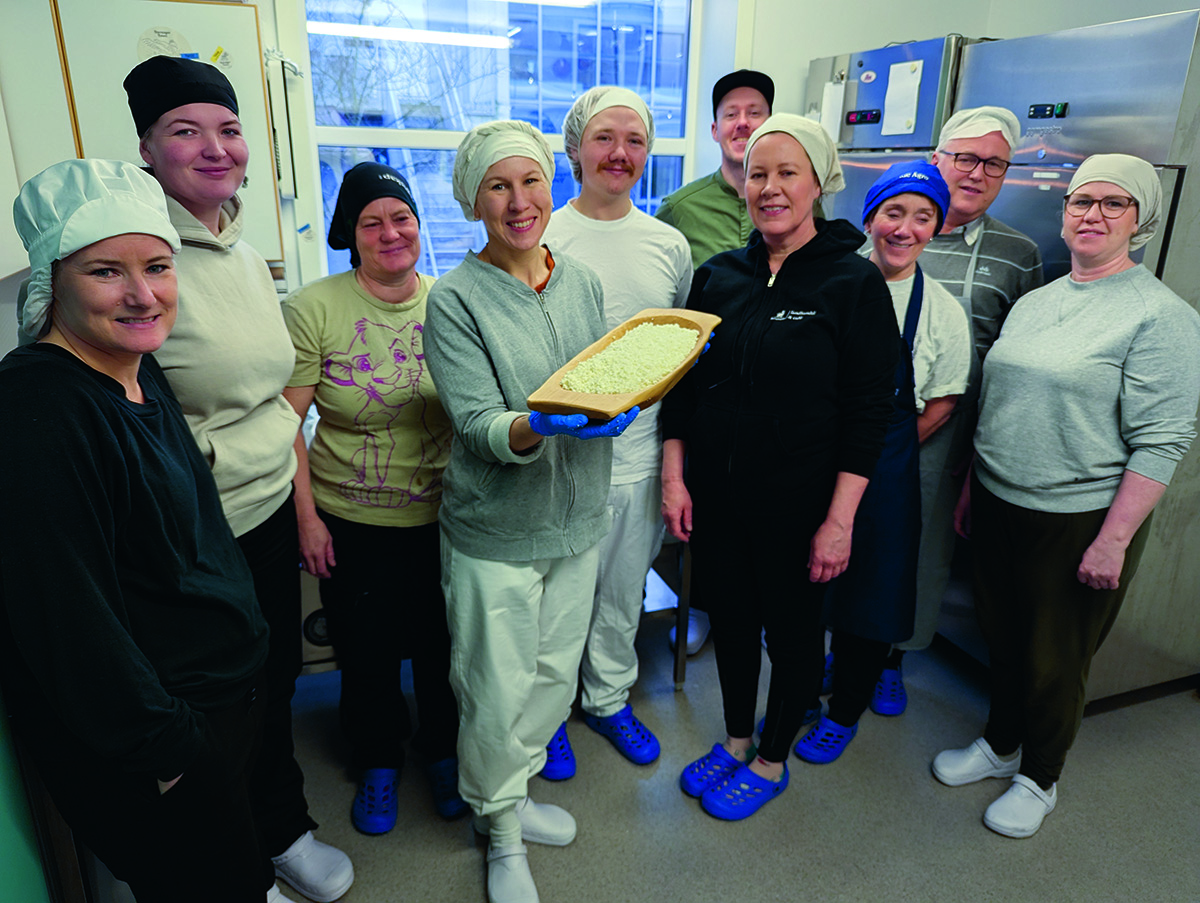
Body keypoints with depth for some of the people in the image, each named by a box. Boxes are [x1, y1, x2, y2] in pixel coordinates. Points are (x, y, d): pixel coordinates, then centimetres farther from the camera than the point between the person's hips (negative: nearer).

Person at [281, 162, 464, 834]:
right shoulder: (315, 307, -9)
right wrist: (307, 516, -9)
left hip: (441, 516, 2)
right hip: (351, 521, -1)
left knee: (442, 643, 16)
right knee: (367, 651, 14)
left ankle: (444, 752, 42)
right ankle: (379, 762, 41)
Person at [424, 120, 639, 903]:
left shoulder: (583, 281, 4)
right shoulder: (456, 300, -12)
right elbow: (479, 425, -20)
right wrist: (543, 425, -39)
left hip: (578, 519, 5)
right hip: (496, 533, -5)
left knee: (555, 676, 19)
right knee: (497, 696, 8)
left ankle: (513, 792, 46)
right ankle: (502, 832, 36)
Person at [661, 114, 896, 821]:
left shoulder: (854, 282, -9)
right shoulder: (718, 276, 3)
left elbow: (869, 412, -11)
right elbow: (682, 384, 7)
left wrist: (839, 520, -15)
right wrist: (674, 477, 1)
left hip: (798, 502, -4)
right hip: (714, 495, 4)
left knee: (792, 629, 13)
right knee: (730, 619, 18)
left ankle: (771, 761, 37)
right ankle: (736, 739, 43)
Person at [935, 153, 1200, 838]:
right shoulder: (1033, 302, 9)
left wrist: (1113, 541, -18)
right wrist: (971, 486, 15)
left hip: (1078, 520, -5)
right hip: (999, 506, 6)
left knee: (1055, 660, 11)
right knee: (1003, 638, 19)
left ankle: (1039, 779, 33)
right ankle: (999, 746, 42)